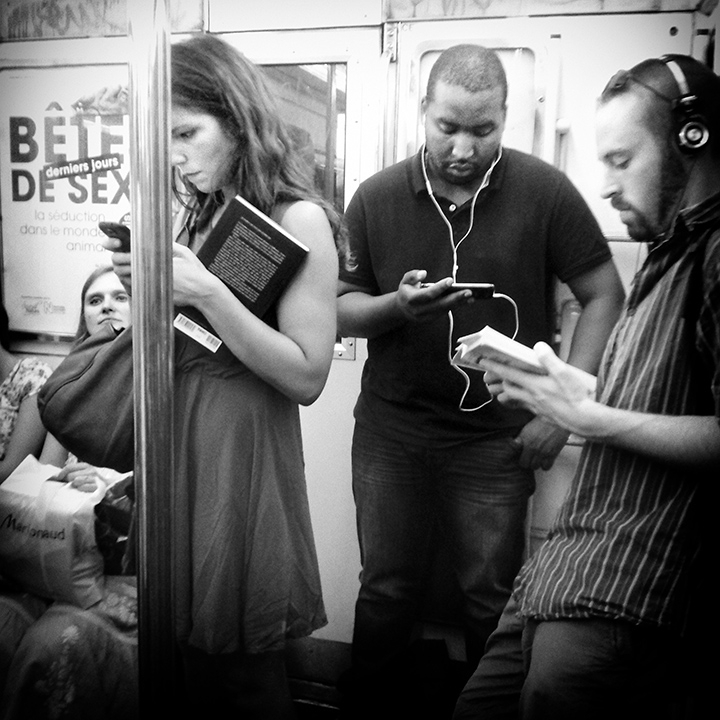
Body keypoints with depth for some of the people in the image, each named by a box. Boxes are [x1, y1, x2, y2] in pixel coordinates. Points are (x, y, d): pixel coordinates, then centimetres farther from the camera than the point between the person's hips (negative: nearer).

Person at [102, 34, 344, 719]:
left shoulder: (298, 219, -10)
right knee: (186, 647, 16)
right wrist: (145, 284, -4)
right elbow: (173, 348, 14)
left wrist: (208, 293, -20)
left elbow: (307, 377, -14)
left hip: (246, 446, -6)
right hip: (177, 435, 6)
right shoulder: (198, 215, 9)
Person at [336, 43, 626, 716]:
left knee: (495, 597, 8)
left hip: (496, 435, -1)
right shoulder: (376, 197, -1)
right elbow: (339, 310, 3)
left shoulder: (545, 191, -7)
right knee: (386, 588, 13)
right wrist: (397, 306, -19)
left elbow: (604, 297, -2)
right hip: (390, 427, 2)